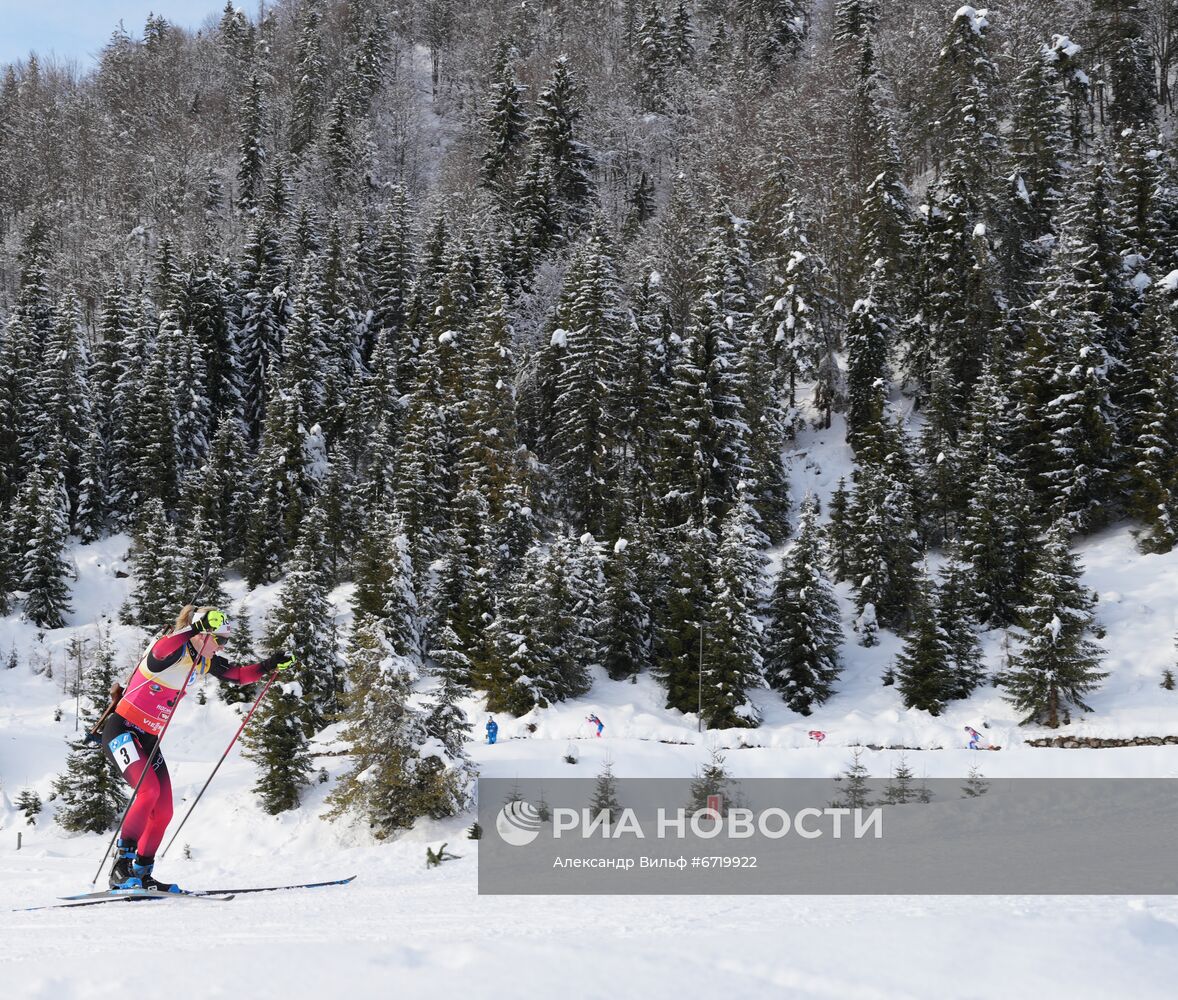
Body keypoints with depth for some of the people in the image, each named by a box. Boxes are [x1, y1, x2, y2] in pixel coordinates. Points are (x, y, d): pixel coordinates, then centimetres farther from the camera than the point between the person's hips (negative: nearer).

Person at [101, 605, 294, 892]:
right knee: (149, 790, -27)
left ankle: (141, 874, 15)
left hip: (148, 739, 8)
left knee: (163, 812, 2)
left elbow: (237, 675, 19)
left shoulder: (205, 662, 6)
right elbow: (160, 652, -42)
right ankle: (122, 862, -17)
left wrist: (269, 666, 5)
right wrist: (195, 629, -51)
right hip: (122, 731, -8)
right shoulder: (172, 649, -18)